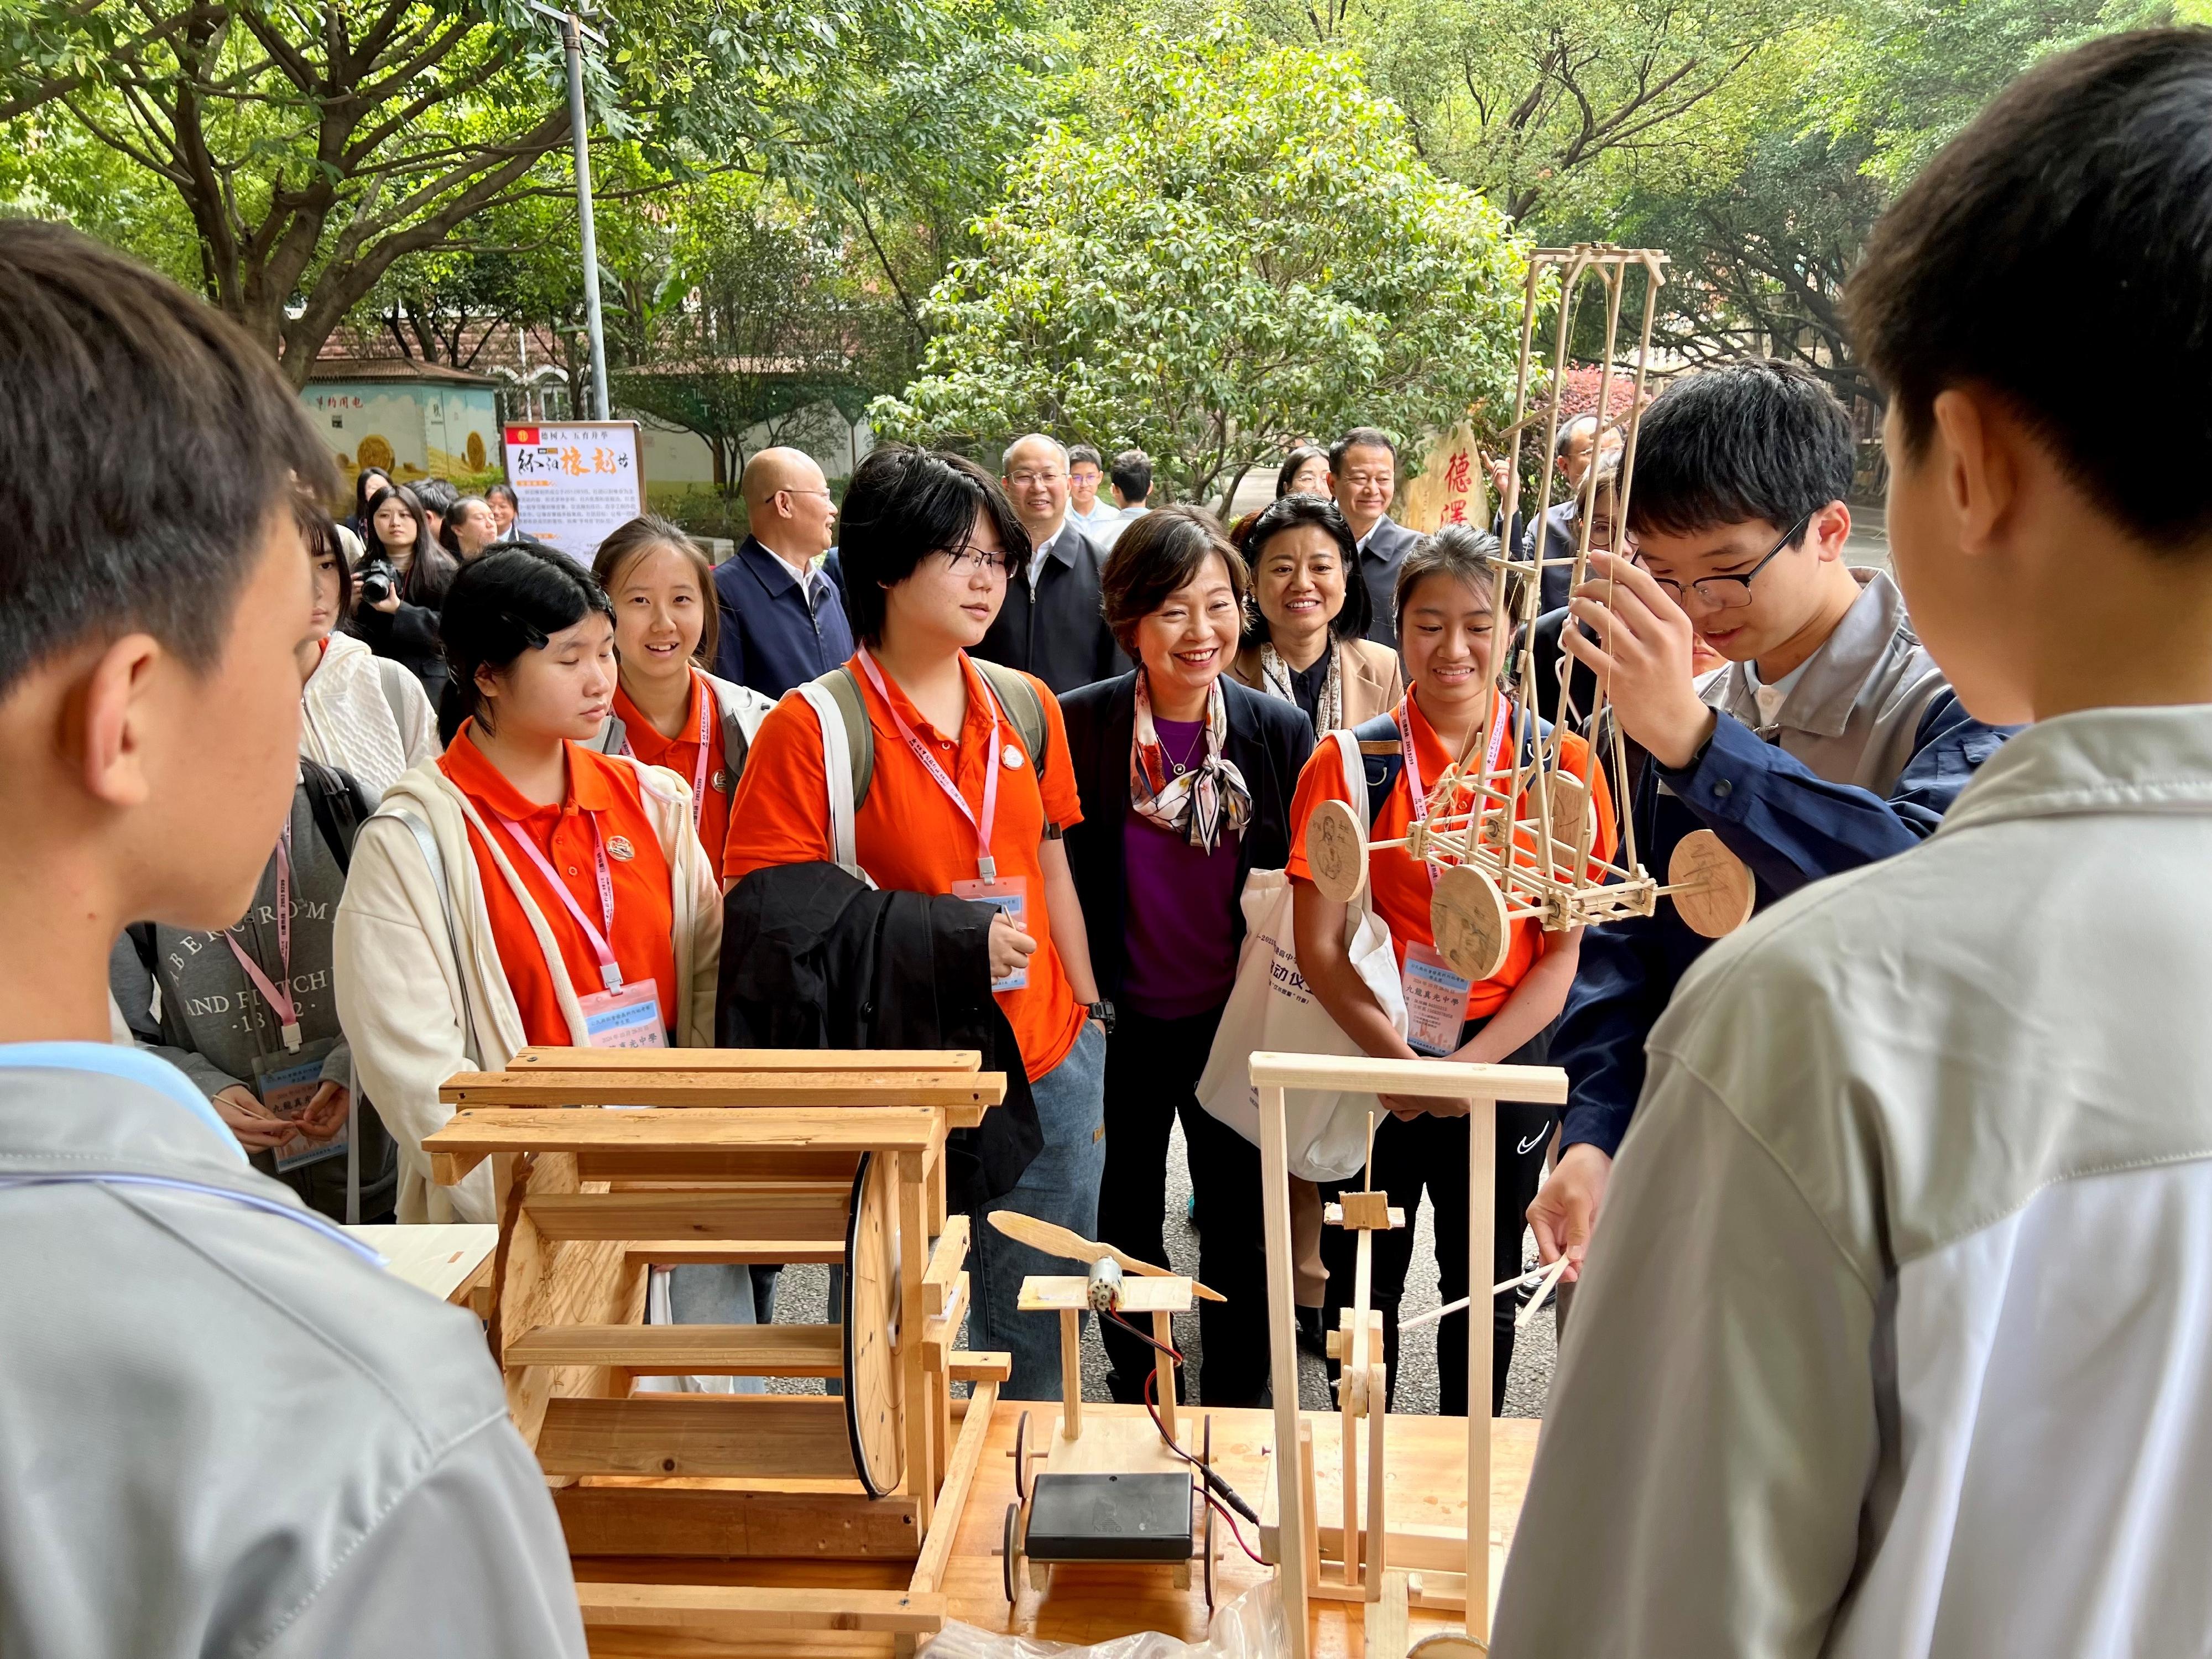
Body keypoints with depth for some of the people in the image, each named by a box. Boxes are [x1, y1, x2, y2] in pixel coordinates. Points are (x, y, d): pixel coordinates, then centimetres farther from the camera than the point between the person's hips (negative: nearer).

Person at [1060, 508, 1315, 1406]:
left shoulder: (1280, 731, -8)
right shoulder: (1079, 725, -12)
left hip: (1236, 1021, 0)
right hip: (1122, 1020, 0)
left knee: (1239, 1222, 13)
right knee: (1126, 1214, 19)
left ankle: (1236, 1412, 34)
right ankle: (1135, 1393, 41)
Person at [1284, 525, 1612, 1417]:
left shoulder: (1561, 765, -3)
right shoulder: (1350, 763, -4)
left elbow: (1570, 949, -4)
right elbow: (1317, 947, -7)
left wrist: (1470, 1062, -15)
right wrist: (1400, 1058, -18)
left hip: (1504, 1064, 1)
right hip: (1373, 1059, 0)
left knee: (1480, 1288, 17)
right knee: (1362, 1283, 13)